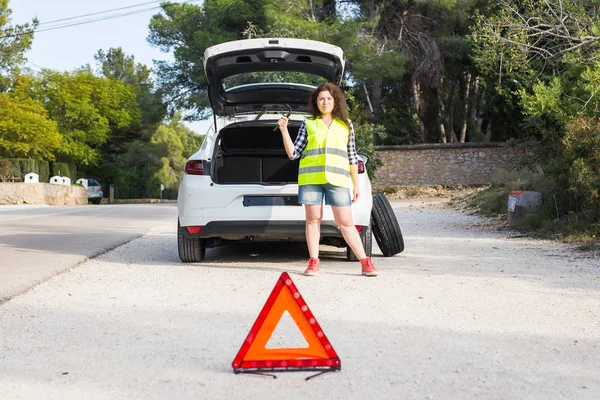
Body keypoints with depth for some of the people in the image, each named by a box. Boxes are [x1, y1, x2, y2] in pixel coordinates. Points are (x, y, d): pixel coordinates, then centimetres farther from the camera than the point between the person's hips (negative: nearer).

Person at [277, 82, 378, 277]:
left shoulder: (346, 124, 13)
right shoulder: (308, 124, 12)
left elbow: (352, 157, 14)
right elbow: (293, 153, 8)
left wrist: (356, 185, 10)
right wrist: (284, 130, -3)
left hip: (337, 179, -1)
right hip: (310, 178, 1)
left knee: (345, 222, -3)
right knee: (313, 219, 2)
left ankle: (365, 262, 2)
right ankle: (313, 261, 10)